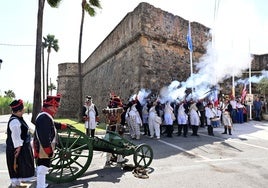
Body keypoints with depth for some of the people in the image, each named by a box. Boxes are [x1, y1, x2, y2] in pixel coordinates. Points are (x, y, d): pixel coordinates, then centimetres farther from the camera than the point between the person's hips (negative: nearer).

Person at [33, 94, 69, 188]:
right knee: (42, 168, -3)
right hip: (43, 149, -12)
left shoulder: (46, 116, 12)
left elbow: (53, 124, 30)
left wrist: (64, 126, 34)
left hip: (42, 149, 12)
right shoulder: (44, 117, -23)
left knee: (41, 168, 22)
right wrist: (49, 150, -24)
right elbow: (44, 137, -28)